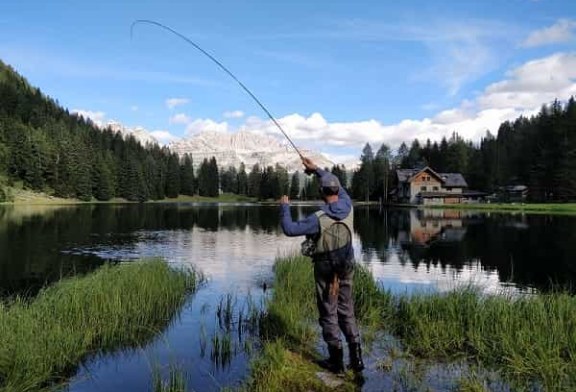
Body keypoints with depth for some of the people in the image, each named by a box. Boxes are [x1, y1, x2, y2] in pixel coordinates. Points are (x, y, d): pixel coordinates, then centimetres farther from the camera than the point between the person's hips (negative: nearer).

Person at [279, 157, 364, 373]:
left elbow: (290, 229, -22)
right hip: (346, 267, 5)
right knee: (347, 311, 15)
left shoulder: (319, 218, -23)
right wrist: (316, 169, 16)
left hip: (325, 269, -5)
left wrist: (284, 206, -7)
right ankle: (356, 357, 17)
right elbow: (338, 186, 13)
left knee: (328, 313, 7)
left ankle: (336, 360, 15)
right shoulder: (348, 206, -6)